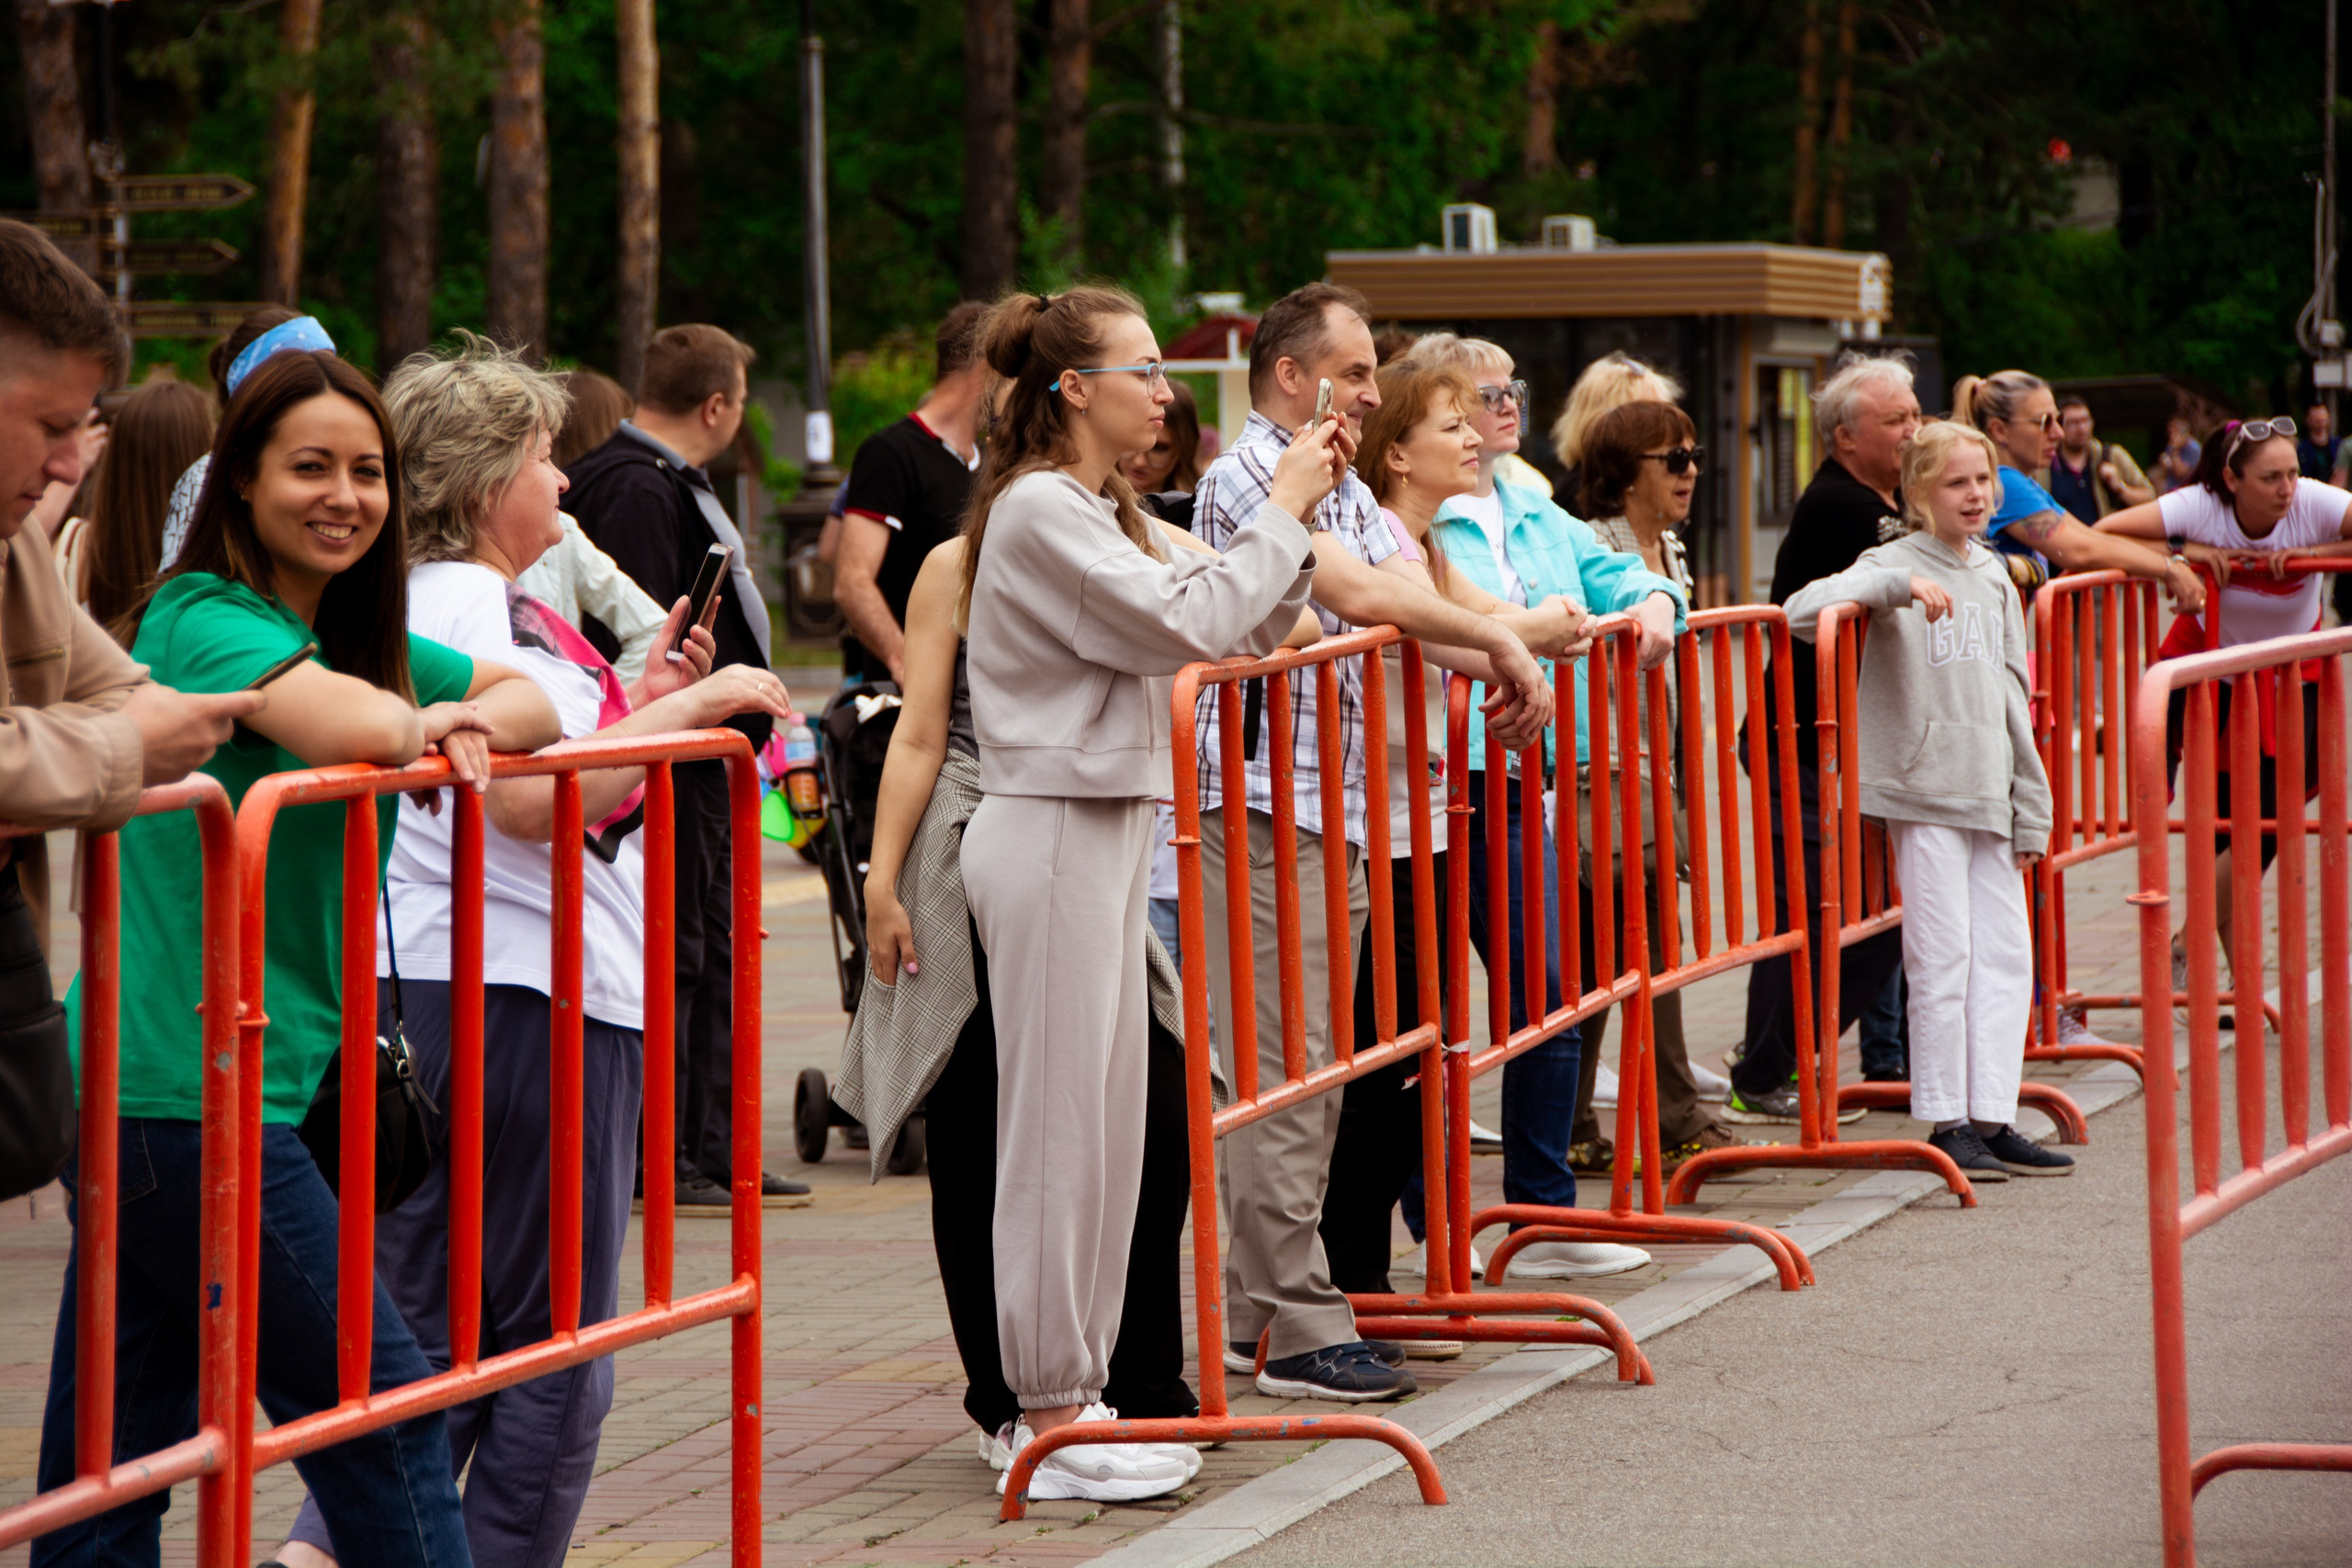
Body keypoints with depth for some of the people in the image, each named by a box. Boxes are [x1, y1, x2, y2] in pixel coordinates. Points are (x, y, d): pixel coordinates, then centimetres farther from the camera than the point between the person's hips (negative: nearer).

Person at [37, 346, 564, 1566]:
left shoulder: (364, 637, 16)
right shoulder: (201, 622, -11)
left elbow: (536, 700, 16)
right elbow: (347, 721, -29)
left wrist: (468, 720, -6)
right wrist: (426, 726, -7)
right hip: (189, 1098, -8)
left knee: (107, 1469, 8)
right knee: (385, 1409, -1)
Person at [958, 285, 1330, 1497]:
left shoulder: (1099, 514, 18)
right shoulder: (1038, 509, -14)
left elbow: (1239, 634, 17)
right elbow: (1188, 623, -21)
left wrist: (1298, 528, 4)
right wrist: (1281, 512, -11)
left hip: (1106, 835, 10)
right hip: (1053, 837, -10)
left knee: (1110, 1123, 10)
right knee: (1059, 1125, -6)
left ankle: (1073, 1395, 16)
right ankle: (1047, 1414, -2)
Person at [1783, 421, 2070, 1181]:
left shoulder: (1994, 578, 16)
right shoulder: (1895, 565, -5)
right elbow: (1802, 610, -21)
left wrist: (2032, 804, 17)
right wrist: (1901, 586, -29)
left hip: (1989, 792, 7)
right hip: (1924, 785, -7)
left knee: (2005, 954, 5)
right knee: (1942, 957, -6)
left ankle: (1992, 1116, 10)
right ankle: (1947, 1124, 1)